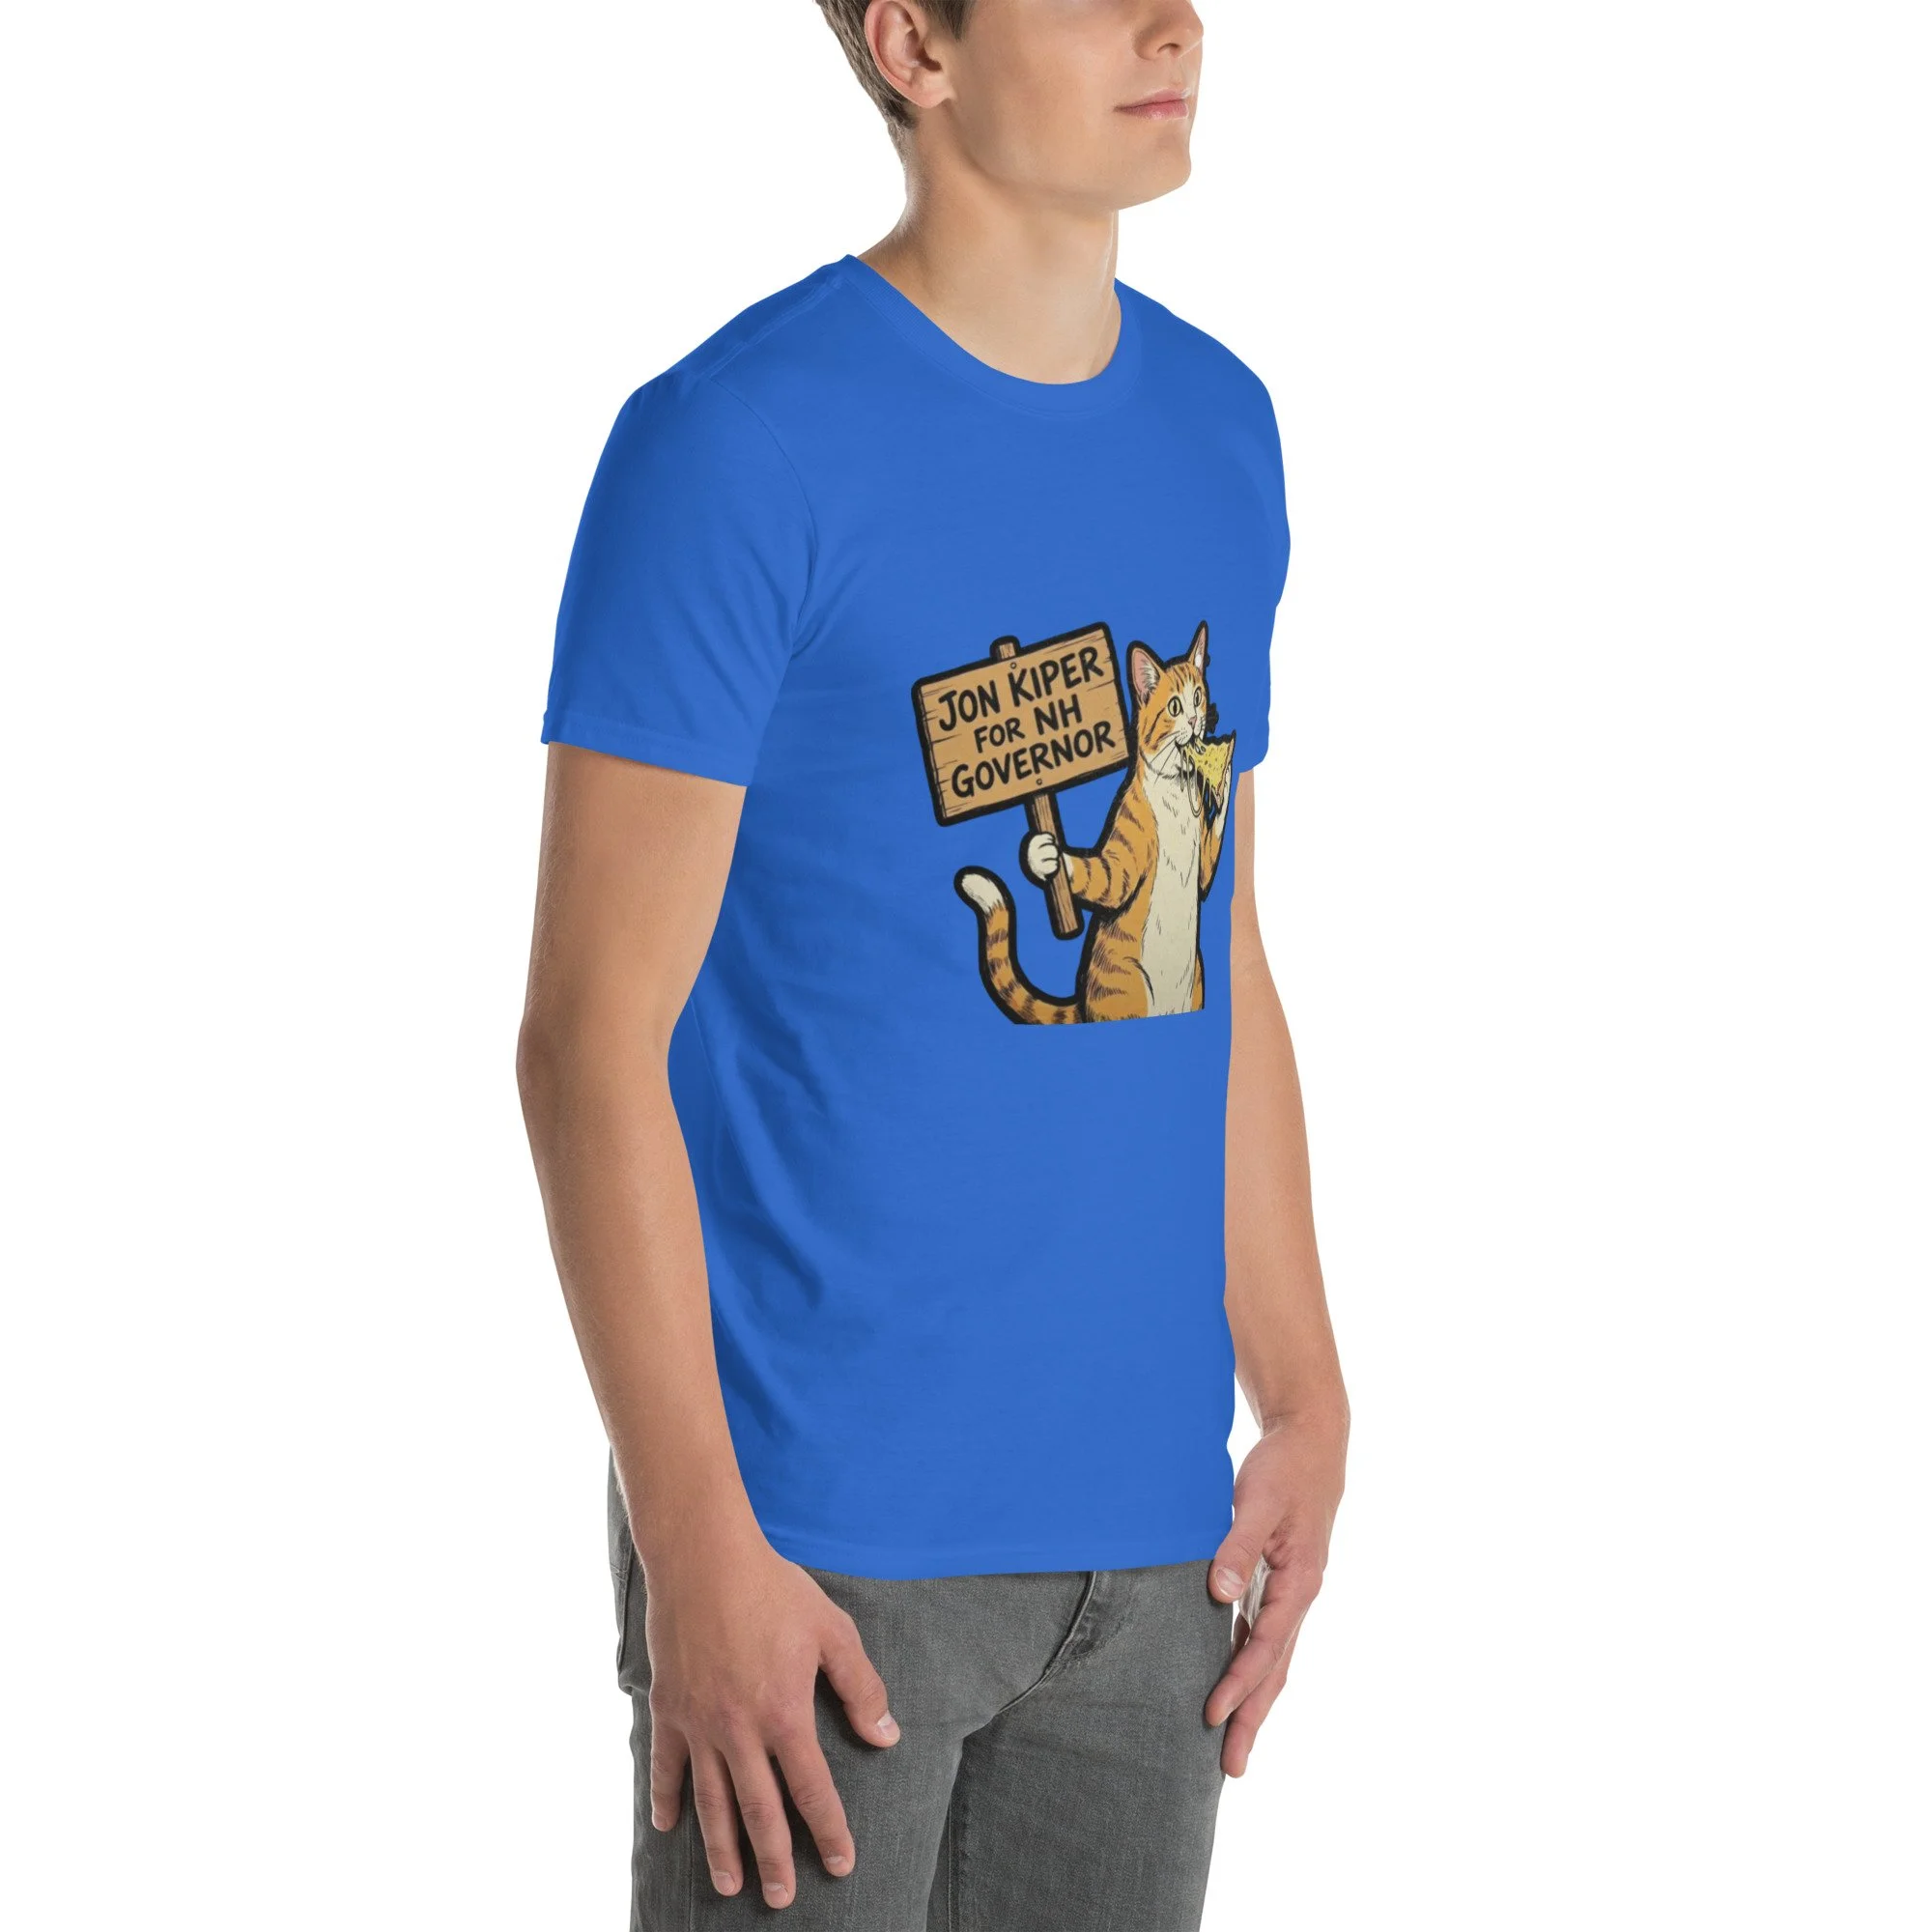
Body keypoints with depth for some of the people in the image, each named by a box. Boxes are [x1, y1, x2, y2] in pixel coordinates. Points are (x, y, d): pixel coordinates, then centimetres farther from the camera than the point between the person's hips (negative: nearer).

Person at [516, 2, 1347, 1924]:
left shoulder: (1222, 431, 10)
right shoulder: (736, 445, -10)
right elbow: (595, 1037, -12)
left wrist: (1305, 1405, 11)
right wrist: (695, 1546, -16)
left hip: (1147, 1520, 6)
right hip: (818, 1523, -6)